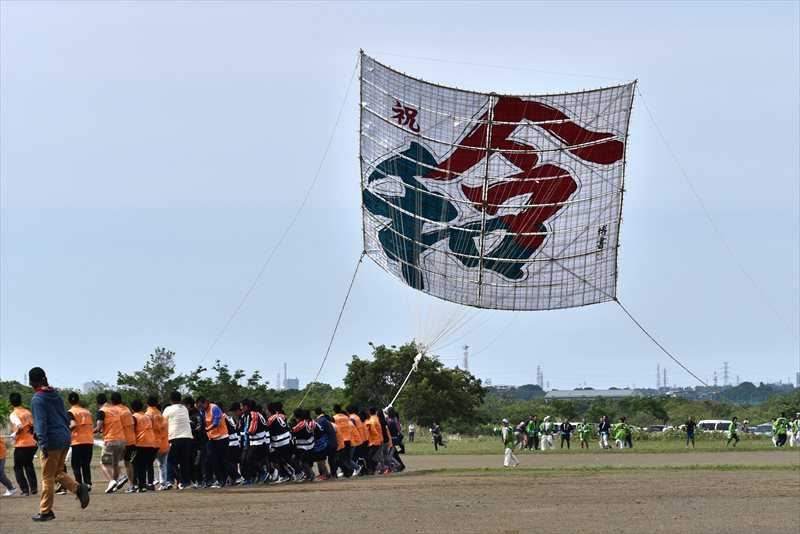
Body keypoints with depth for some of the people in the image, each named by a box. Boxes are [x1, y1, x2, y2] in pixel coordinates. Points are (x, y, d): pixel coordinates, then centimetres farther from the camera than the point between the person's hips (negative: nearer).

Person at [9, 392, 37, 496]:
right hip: (32, 443, 6)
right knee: (28, 465, 22)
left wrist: (14, 434, -10)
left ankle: (24, 490, 0)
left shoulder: (13, 415, -9)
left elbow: (19, 426, -25)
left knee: (18, 468, 7)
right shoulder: (27, 412, 9)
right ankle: (33, 487, 17)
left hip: (21, 444, -6)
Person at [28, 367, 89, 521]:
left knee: (47, 477, 1)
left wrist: (43, 443, -25)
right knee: (58, 472, 19)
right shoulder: (56, 396, 13)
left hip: (52, 441, -7)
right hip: (65, 438, 7)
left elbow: (40, 422, -20)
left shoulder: (38, 400, -10)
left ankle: (45, 512, 5)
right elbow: (66, 418, 17)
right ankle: (78, 488, -5)